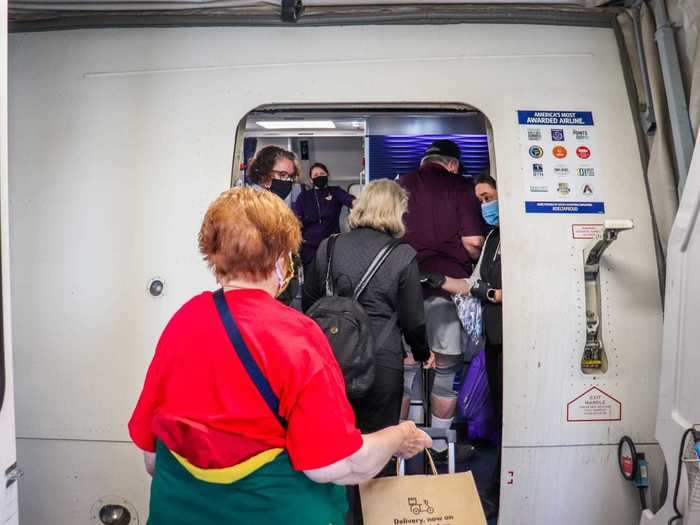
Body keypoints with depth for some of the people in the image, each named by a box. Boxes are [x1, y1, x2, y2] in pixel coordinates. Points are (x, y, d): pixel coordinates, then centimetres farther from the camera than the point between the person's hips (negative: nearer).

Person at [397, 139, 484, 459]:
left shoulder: (401, 186, 9)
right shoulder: (460, 188, 1)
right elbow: (473, 242, -6)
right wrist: (474, 263, 14)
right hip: (449, 284, -2)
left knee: (403, 366, 11)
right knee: (447, 369, 11)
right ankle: (441, 443, 22)